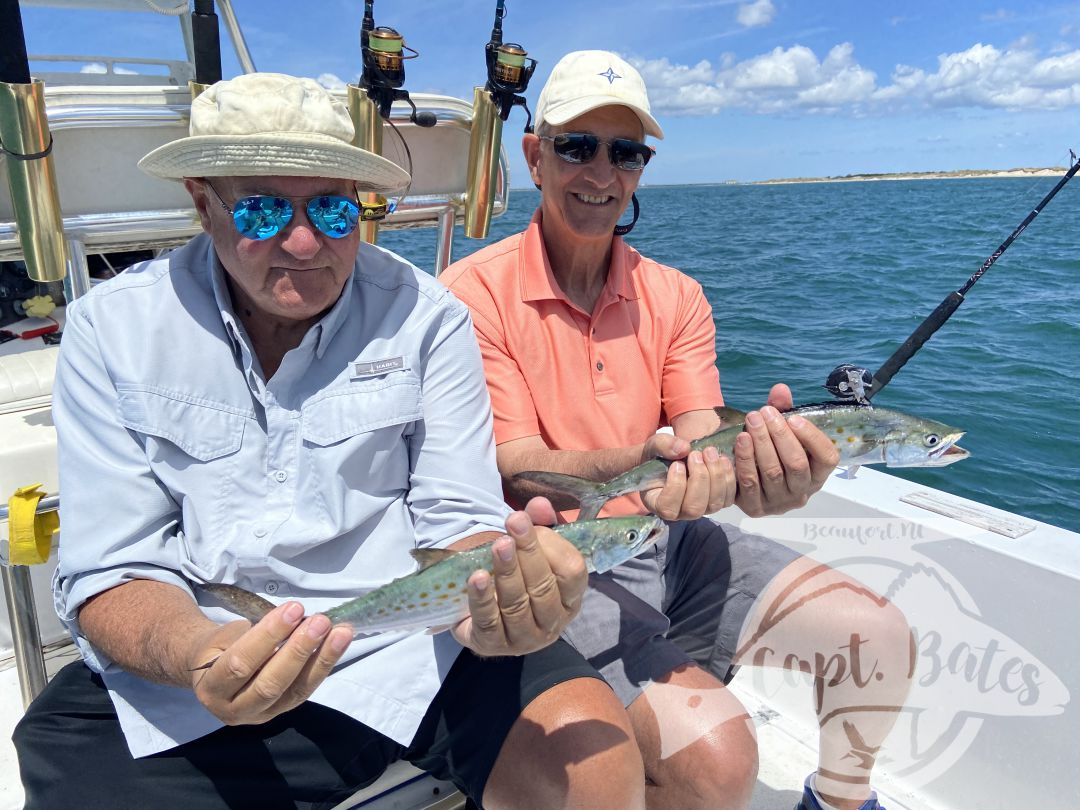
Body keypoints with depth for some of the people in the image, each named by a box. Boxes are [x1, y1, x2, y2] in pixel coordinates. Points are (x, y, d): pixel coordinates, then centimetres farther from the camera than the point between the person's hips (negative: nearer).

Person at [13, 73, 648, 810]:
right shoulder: (112, 328, -4)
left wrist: (489, 590, -31)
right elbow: (112, 572, -6)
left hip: (408, 639, -1)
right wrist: (199, 656, -28)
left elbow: (456, 522, -7)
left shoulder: (424, 315, -5)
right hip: (178, 654, 2)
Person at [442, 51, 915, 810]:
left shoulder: (675, 297, 4)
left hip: (671, 546, 6)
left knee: (878, 636, -4)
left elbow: (701, 446, -8)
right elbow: (516, 472, -17)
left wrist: (756, 468, -32)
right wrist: (628, 468, -38)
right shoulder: (475, 294, -11)